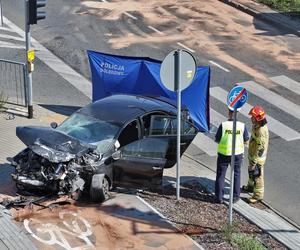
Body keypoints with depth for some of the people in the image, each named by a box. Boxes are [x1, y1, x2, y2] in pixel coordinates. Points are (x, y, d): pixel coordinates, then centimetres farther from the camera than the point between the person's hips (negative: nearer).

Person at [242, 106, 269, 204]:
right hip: (252, 155, 10)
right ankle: (251, 186, 49)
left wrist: (254, 162, -24)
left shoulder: (261, 131, -32)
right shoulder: (256, 126, -1)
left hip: (257, 158, -10)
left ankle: (258, 195, 20)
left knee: (257, 176, 5)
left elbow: (260, 149, -28)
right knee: (251, 172, 28)